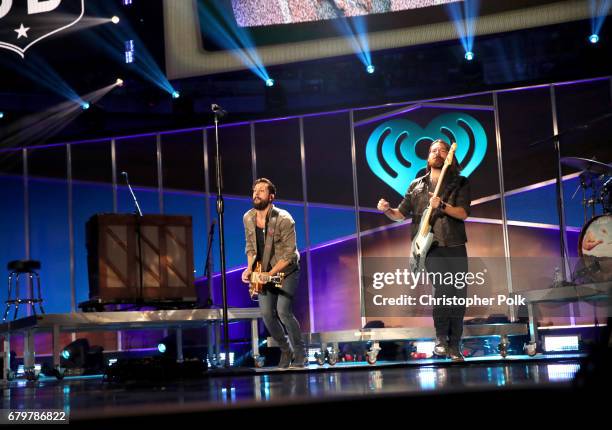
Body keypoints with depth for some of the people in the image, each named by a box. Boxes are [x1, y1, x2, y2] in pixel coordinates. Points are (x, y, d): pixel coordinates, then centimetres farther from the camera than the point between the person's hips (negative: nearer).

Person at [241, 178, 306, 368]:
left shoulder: (284, 219, -21)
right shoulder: (248, 218, -3)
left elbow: (289, 254, -20)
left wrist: (269, 274, -24)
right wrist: (249, 268, -4)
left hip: (286, 271, -5)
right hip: (264, 273, 5)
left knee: (283, 311, -18)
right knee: (267, 314, -4)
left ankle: (299, 354, 0)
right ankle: (285, 350, 18)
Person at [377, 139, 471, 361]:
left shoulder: (460, 183, 8)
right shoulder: (417, 186, 11)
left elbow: (463, 213, -5)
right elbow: (401, 214, 14)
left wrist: (441, 205, -21)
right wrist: (387, 210, -7)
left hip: (456, 247, 2)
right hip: (431, 247, -1)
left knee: (458, 296, 2)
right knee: (442, 286, -22)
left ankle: (454, 346, 14)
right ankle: (441, 339, -11)